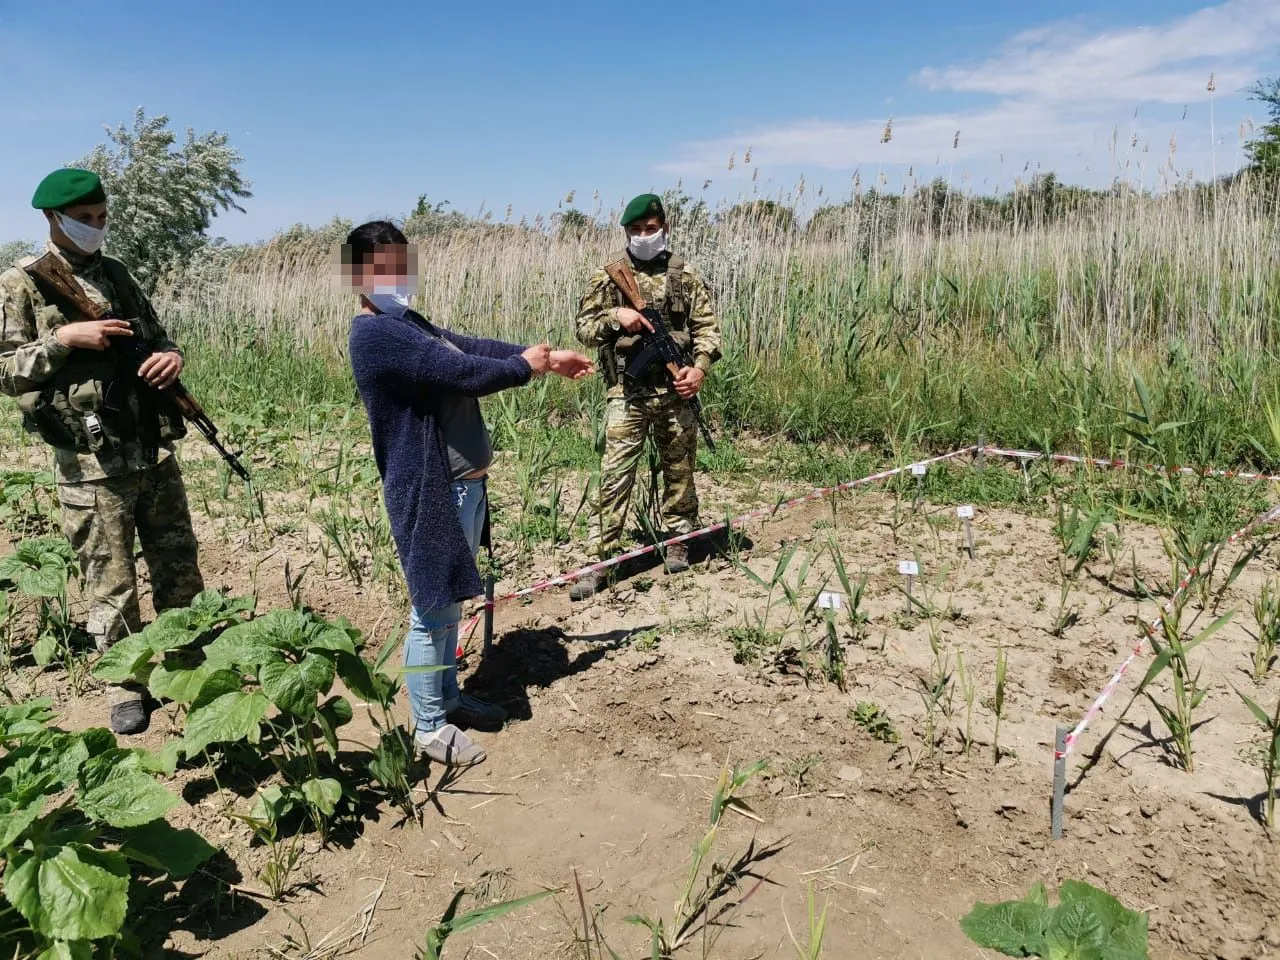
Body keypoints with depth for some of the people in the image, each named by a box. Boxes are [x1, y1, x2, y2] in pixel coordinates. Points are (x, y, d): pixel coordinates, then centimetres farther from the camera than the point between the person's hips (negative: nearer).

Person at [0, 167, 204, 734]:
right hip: (91, 460, -5)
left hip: (155, 448, 5)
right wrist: (65, 338, -16)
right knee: (110, 582, 6)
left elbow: (156, 337, 18)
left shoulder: (117, 274, 12)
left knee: (179, 564, 13)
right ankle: (125, 686, 22)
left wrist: (172, 355, -4)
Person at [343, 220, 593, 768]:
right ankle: (429, 726, 16)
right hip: (431, 491, -10)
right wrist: (524, 366, -6)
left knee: (449, 601, 20)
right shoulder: (376, 334, -18)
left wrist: (546, 357, 10)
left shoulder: (408, 322, 13)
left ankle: (448, 697, 36)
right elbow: (463, 372, -23)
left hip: (462, 482, 10)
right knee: (431, 609, 2)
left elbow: (470, 346, 16)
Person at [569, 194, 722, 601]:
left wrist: (700, 367, -10)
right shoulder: (608, 276, 4)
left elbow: (707, 327, 6)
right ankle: (604, 560, 0)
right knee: (615, 475, -5)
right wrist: (615, 316, -17)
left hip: (676, 391, 2)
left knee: (679, 470, 13)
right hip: (627, 393, -2)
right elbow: (584, 327, 2)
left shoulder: (684, 275, 7)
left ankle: (677, 541, 31)